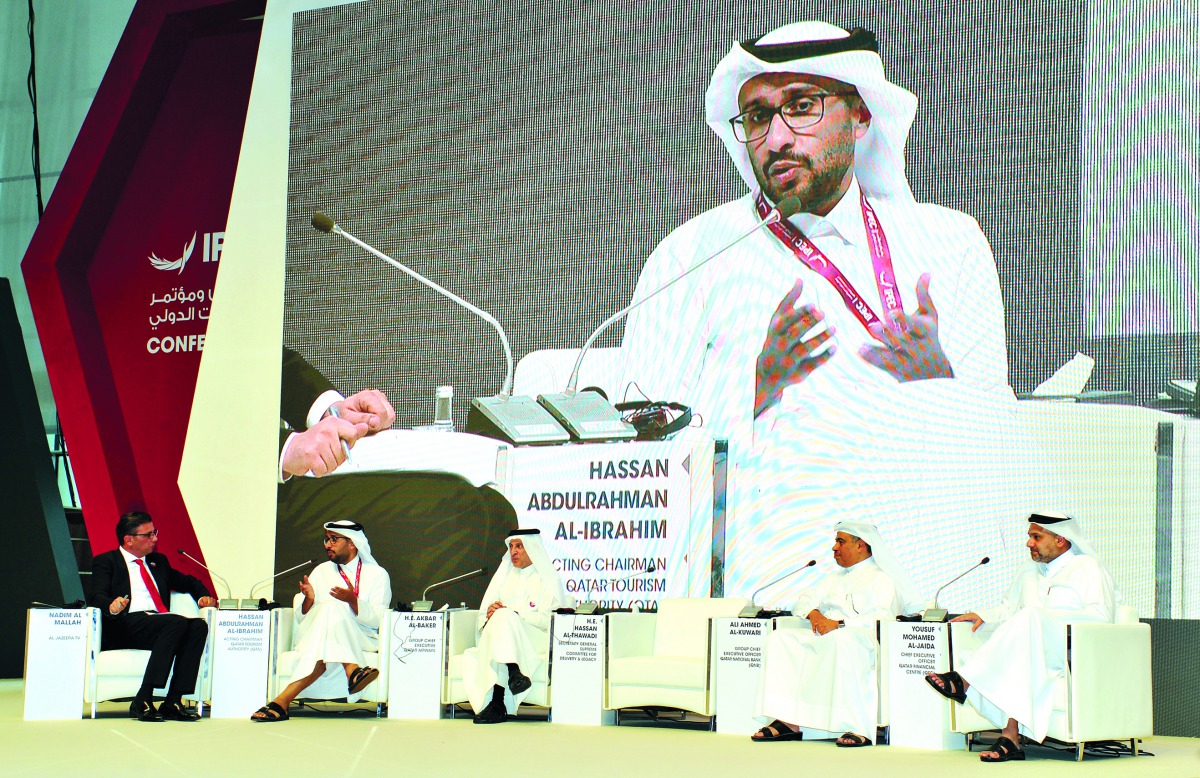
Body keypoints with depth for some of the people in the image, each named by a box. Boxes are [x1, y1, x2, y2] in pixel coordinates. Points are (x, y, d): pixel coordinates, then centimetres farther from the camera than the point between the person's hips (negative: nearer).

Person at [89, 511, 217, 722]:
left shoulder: (158, 561, 31)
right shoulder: (106, 562, 12)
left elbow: (188, 582, 41)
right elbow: (97, 596, -5)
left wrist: (203, 596, 17)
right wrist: (111, 605, -29)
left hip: (160, 623, 6)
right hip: (126, 625, -6)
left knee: (199, 625, -26)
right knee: (178, 623, -33)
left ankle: (172, 702, -30)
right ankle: (142, 701, -37)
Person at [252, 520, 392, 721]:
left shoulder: (377, 574, 11)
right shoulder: (321, 571, 20)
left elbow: (376, 621, -3)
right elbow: (301, 619, 13)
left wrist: (353, 601, -21)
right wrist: (309, 600, -10)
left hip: (362, 640, -2)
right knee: (331, 607, -34)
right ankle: (352, 670, -48)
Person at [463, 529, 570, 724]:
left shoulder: (548, 578, 9)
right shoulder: (504, 576, 24)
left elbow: (547, 620, -5)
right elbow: (483, 616, 17)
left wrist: (512, 612, -15)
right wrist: (489, 615, -9)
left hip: (536, 644, -4)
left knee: (504, 617, -36)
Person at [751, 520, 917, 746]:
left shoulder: (881, 579, 3)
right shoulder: (835, 577, 30)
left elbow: (880, 619, -13)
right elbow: (807, 597, 26)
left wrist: (839, 624, -21)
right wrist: (814, 614, 1)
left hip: (863, 640, -8)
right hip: (823, 638, 8)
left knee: (842, 641, -42)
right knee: (780, 638, -13)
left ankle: (859, 728, -43)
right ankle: (787, 722, -25)